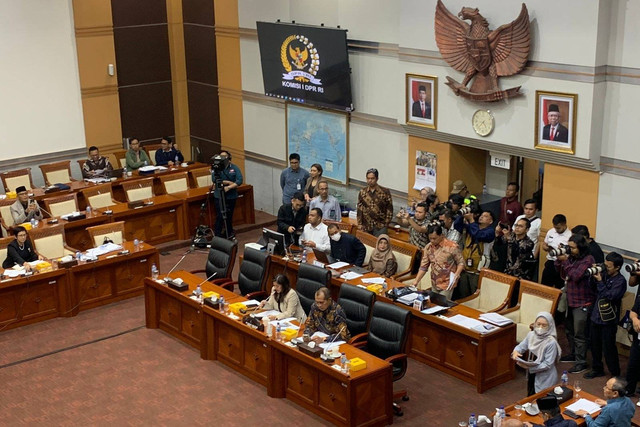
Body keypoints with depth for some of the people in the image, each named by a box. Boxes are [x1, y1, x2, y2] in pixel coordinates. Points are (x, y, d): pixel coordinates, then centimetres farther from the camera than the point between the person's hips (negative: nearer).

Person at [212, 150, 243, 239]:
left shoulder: (234, 168, 0)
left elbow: (239, 181, -10)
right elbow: (214, 179, -17)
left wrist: (229, 187, -22)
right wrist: (229, 182, -16)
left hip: (231, 196, 1)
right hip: (219, 196, -1)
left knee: (229, 216, 10)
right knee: (219, 217, -6)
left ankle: (229, 233, 28)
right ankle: (217, 236, 0)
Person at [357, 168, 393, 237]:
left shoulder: (385, 192, -2)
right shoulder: (362, 192, 6)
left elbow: (389, 208, 1)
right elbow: (359, 209, 7)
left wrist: (386, 223, -5)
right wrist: (359, 224, 1)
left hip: (380, 226, -3)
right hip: (366, 226, 3)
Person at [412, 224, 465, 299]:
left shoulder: (452, 247, -15)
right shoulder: (428, 248, 0)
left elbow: (461, 262, -5)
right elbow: (423, 266, 5)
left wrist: (457, 274, -22)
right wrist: (416, 281, -3)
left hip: (447, 285, -5)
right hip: (434, 285, 5)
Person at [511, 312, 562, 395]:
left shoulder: (551, 342, -25)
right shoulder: (531, 335, -7)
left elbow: (548, 364, -24)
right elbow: (521, 346, 7)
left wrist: (529, 366, -29)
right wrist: (516, 351, -16)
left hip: (545, 379, -6)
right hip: (532, 374, 6)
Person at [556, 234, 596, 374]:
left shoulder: (588, 259, -17)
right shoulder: (571, 257, 4)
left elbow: (576, 276, -26)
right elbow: (563, 275, 8)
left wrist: (565, 261, -22)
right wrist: (559, 260, -6)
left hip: (583, 303, -8)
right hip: (570, 300, 8)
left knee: (579, 334, -2)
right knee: (569, 330, 21)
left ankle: (581, 362, 8)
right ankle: (574, 354, 38)